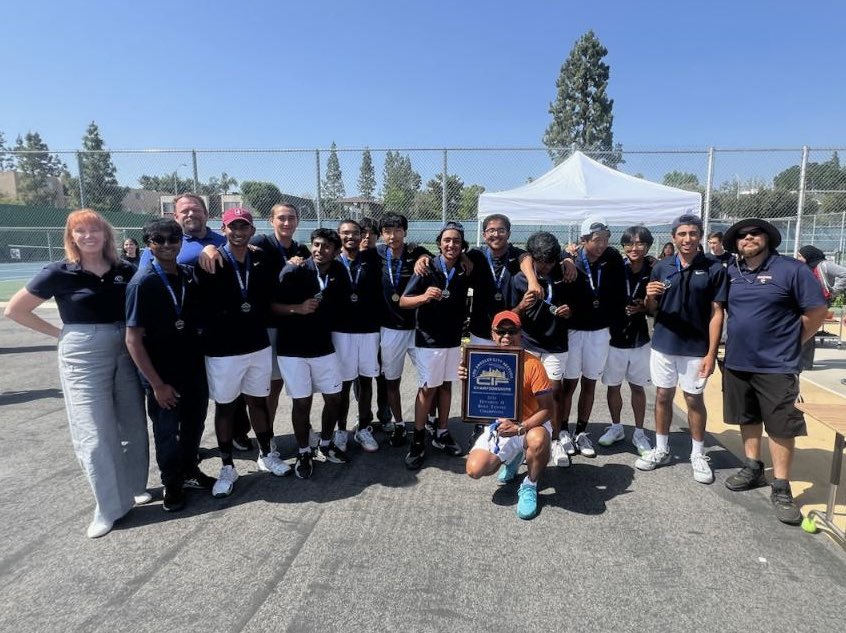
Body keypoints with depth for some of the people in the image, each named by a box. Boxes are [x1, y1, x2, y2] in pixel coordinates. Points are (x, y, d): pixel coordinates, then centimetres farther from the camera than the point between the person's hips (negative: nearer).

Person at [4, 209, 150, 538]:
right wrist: (59, 332, -2)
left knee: (134, 427, 11)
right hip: (83, 358, -3)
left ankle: (134, 488, 30)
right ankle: (109, 507, 13)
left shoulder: (125, 271, 0)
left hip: (125, 354, 3)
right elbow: (14, 309, 2)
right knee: (95, 435, 0)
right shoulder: (60, 273, -6)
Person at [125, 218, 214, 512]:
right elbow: (133, 339, -16)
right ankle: (171, 483, 34)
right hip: (163, 376, -5)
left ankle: (190, 470, 42)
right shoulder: (142, 283, -15)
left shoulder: (189, 275, 1)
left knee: (195, 424, 19)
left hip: (195, 369, 5)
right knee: (167, 432, 12)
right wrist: (157, 384, -17)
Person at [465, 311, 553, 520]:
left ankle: (529, 486, -6)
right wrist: (466, 380, -18)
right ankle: (512, 458, 18)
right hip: (499, 426, 4)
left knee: (538, 440, -39)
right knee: (474, 470, -17)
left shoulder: (532, 364, -17)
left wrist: (520, 428, -33)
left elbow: (547, 409, -17)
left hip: (531, 424, -3)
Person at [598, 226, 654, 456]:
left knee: (637, 386, 12)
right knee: (613, 385, 11)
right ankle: (616, 427, 29)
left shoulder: (654, 272, -6)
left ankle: (639, 432, 25)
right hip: (614, 336, 0)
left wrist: (644, 307, -14)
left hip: (640, 338, 0)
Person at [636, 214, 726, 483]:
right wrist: (650, 297, -15)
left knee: (694, 399, 7)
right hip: (663, 345, 3)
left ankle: (698, 454, 23)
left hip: (696, 348, -2)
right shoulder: (661, 267, 2)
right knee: (663, 396, 11)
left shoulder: (714, 269, -5)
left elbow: (716, 314, -6)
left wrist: (711, 353, -12)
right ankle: (661, 450, 25)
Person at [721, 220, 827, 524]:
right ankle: (753, 468, 34)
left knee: (781, 426, 2)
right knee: (749, 418, 18)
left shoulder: (791, 269, -10)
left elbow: (817, 310, -7)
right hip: (737, 361, 5)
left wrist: (790, 343, -2)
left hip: (776, 365, -5)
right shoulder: (731, 273, 5)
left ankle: (781, 488, 12)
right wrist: (740, 338, 9)